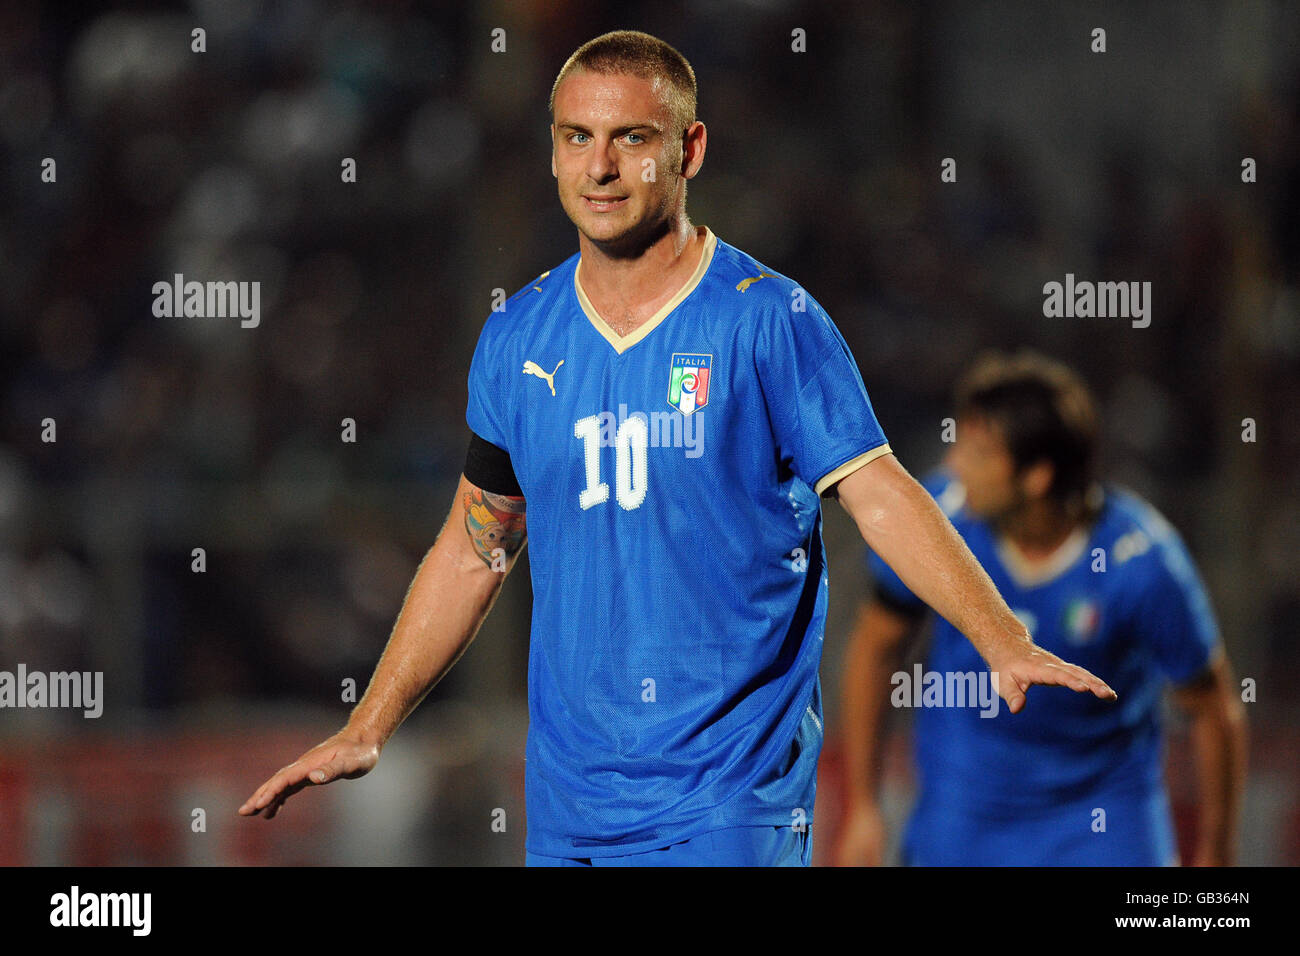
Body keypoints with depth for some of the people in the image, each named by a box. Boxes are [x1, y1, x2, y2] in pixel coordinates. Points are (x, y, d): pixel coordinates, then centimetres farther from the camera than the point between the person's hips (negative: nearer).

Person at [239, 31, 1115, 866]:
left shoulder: (770, 322, -6)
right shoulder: (517, 339, 7)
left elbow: (881, 495, -11)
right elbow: (476, 546, 16)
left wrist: (1003, 640, -25)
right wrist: (369, 728, 15)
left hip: (730, 794, -4)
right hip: (567, 797, 4)